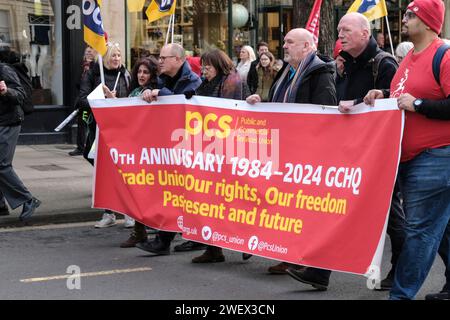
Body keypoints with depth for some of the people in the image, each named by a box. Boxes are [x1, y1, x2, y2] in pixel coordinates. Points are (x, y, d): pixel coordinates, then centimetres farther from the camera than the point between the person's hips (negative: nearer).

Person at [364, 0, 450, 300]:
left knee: (421, 228, -6)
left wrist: (417, 104, -22)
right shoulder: (411, 57, 15)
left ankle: (402, 294, -3)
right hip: (409, 157, 10)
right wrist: (383, 95, 8)